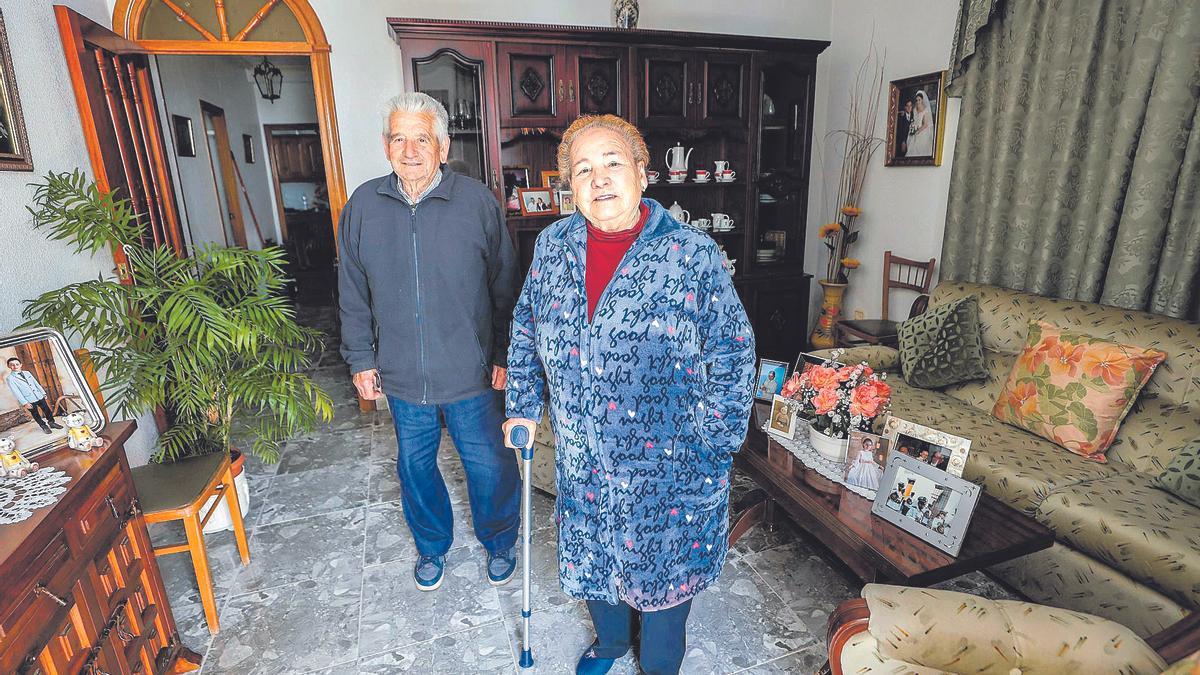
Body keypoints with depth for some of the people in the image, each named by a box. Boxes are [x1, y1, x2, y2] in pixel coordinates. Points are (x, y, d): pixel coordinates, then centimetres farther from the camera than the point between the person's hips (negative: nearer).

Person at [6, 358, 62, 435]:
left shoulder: (27, 373, 6)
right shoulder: (10, 378, -8)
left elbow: (36, 383, 13)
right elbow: (16, 392, -12)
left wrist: (43, 393, 11)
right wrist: (24, 403, -16)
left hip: (39, 396, 4)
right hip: (29, 400, -4)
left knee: (47, 410, 12)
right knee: (36, 415, 9)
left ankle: (52, 423, 29)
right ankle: (44, 426, 24)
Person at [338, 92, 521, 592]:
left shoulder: (478, 203, -9)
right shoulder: (363, 206, -1)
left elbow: (505, 288, -4)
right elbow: (353, 294, 7)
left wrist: (504, 356, -3)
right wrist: (360, 358, 7)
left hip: (471, 375, -2)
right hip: (401, 376, 3)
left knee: (490, 467, 11)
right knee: (415, 467, 19)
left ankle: (499, 542, 40)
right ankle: (432, 546, 46)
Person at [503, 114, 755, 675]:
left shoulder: (691, 254, -16)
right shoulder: (552, 246, -3)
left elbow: (732, 353, -12)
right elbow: (525, 332, 10)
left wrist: (711, 445, -13)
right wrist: (523, 405, 9)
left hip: (666, 461, -4)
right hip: (581, 458, 4)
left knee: (662, 566, 16)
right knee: (590, 554, 24)